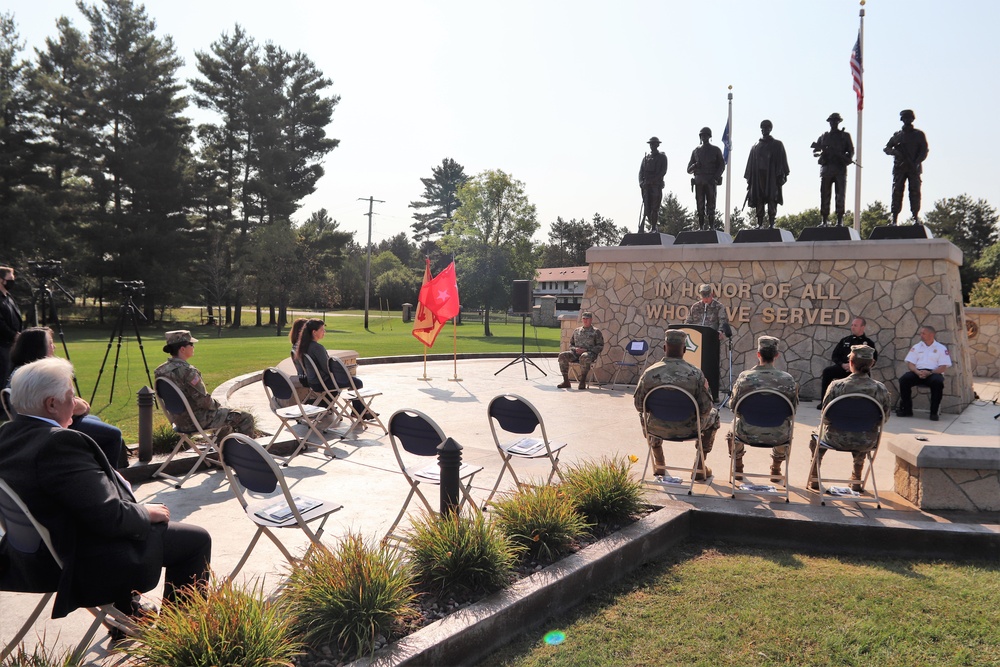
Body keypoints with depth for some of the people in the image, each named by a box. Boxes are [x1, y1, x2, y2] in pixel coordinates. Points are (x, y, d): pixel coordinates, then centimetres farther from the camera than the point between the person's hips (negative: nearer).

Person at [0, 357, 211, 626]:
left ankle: (128, 615, 42)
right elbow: (109, 518, -28)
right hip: (78, 565, -10)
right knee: (196, 539, -2)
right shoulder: (59, 443, -29)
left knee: (128, 513, 34)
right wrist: (146, 512, -8)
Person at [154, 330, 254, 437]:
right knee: (246, 418, 0)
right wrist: (217, 405, -3)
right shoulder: (187, 371, -27)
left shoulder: (161, 370, 0)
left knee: (227, 415, 32)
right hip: (198, 420, -9)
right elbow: (204, 401, -24)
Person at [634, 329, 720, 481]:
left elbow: (639, 404, -5)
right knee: (713, 415, 29)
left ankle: (659, 464, 47)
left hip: (658, 429, 1)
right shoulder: (696, 374, -18)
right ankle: (700, 467, 29)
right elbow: (705, 408, -14)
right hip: (687, 429, -1)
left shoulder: (649, 373, -15)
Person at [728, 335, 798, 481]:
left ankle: (738, 468, 46)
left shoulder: (745, 377, -14)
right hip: (778, 436, 1)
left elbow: (733, 404, -3)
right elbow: (793, 409, 0)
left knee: (733, 426, 34)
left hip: (748, 434, -1)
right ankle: (776, 470, 46)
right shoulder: (788, 380, -11)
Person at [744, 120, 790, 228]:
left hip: (772, 176, -2)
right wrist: (749, 178, 7)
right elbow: (751, 164, 16)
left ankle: (771, 223, -10)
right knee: (759, 200, -3)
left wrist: (782, 174, -7)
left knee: (772, 200, -8)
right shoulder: (755, 147, 19)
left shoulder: (777, 145, 12)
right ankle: (760, 223, -2)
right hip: (758, 177, 2)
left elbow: (782, 161, 5)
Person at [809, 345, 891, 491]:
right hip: (866, 443, 3)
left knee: (815, 439, 31)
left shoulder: (837, 386, -18)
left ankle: (814, 479, 39)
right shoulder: (881, 389, -11)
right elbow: (885, 418, 1)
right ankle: (856, 480, 48)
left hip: (838, 440, -2)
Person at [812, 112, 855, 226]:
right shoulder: (824, 136, 17)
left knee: (840, 195, -5)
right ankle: (825, 220, 2)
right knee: (824, 195, -2)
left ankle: (840, 220, -5)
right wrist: (821, 152, -6)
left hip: (840, 168, -1)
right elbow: (814, 151, 16)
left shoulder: (845, 135, 13)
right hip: (826, 168, 1)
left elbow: (851, 151, 9)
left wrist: (847, 158, -12)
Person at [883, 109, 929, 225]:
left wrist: (916, 163, -13)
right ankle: (894, 218, -7)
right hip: (899, 168, 1)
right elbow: (886, 148, 12)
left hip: (914, 168, -1)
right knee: (897, 191, -5)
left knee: (915, 191, -8)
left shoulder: (919, 134, 11)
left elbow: (924, 151, 4)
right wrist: (894, 151, -11)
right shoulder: (897, 135, 16)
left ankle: (915, 217, -9)